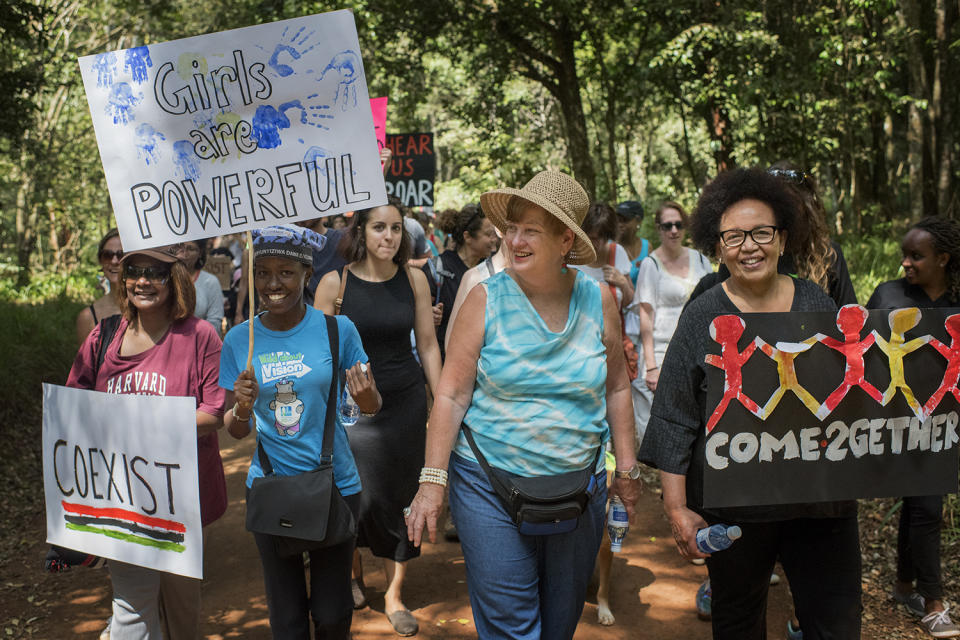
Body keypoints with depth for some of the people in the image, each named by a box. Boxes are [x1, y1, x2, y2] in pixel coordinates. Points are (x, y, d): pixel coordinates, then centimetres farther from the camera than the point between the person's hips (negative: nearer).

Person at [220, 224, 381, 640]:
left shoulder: (337, 329, -7)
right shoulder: (239, 340, -3)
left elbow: (372, 403, 0)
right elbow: (236, 431, 3)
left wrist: (367, 398, -23)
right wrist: (241, 409, -19)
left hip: (334, 483, -1)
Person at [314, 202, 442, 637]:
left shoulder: (413, 279, 0)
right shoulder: (335, 282, -6)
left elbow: (428, 345, 5)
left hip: (406, 401, 2)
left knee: (401, 495, 5)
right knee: (355, 495, 6)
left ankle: (394, 595, 20)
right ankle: (353, 572, 35)